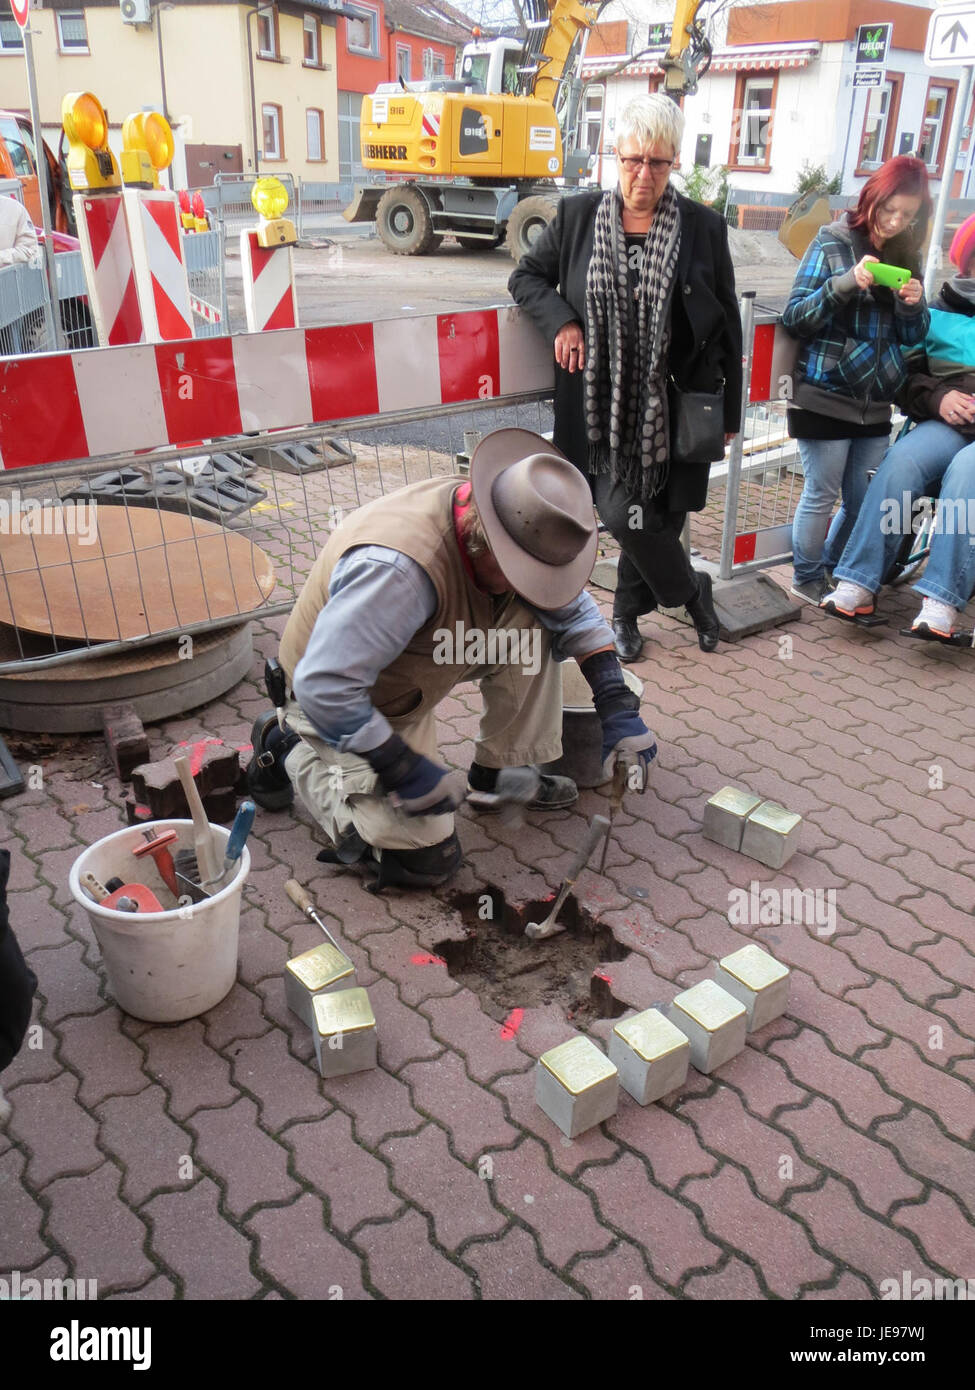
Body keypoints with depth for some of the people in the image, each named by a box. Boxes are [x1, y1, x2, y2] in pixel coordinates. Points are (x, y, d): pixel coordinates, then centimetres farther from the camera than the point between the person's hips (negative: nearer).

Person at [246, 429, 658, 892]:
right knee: (427, 860, -10)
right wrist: (404, 770, -30)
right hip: (351, 705, -7)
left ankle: (499, 771, 5)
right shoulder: (400, 567, -40)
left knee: (532, 624, -11)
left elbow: (574, 610, -1)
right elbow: (324, 688, -38)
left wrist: (617, 707, -11)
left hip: (414, 673, 7)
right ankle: (288, 748, 5)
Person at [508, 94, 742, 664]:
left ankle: (628, 612, 29)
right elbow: (527, 276, 14)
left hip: (673, 406, 0)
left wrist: (730, 408, 5)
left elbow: (727, 324, 6)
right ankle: (692, 592, 21)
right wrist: (562, 319, -7)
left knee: (660, 515, 3)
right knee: (622, 514, -7)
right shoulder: (579, 215, 3)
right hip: (603, 404, 0)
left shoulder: (704, 227, 1)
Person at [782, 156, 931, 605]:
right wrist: (845, 282, -22)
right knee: (821, 495, 2)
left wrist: (914, 306, -8)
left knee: (863, 500, 8)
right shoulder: (832, 242, -3)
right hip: (825, 396, -5)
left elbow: (913, 337, 14)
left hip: (876, 403, 5)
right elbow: (794, 318, -9)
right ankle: (807, 580, 20)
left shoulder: (906, 255, 11)